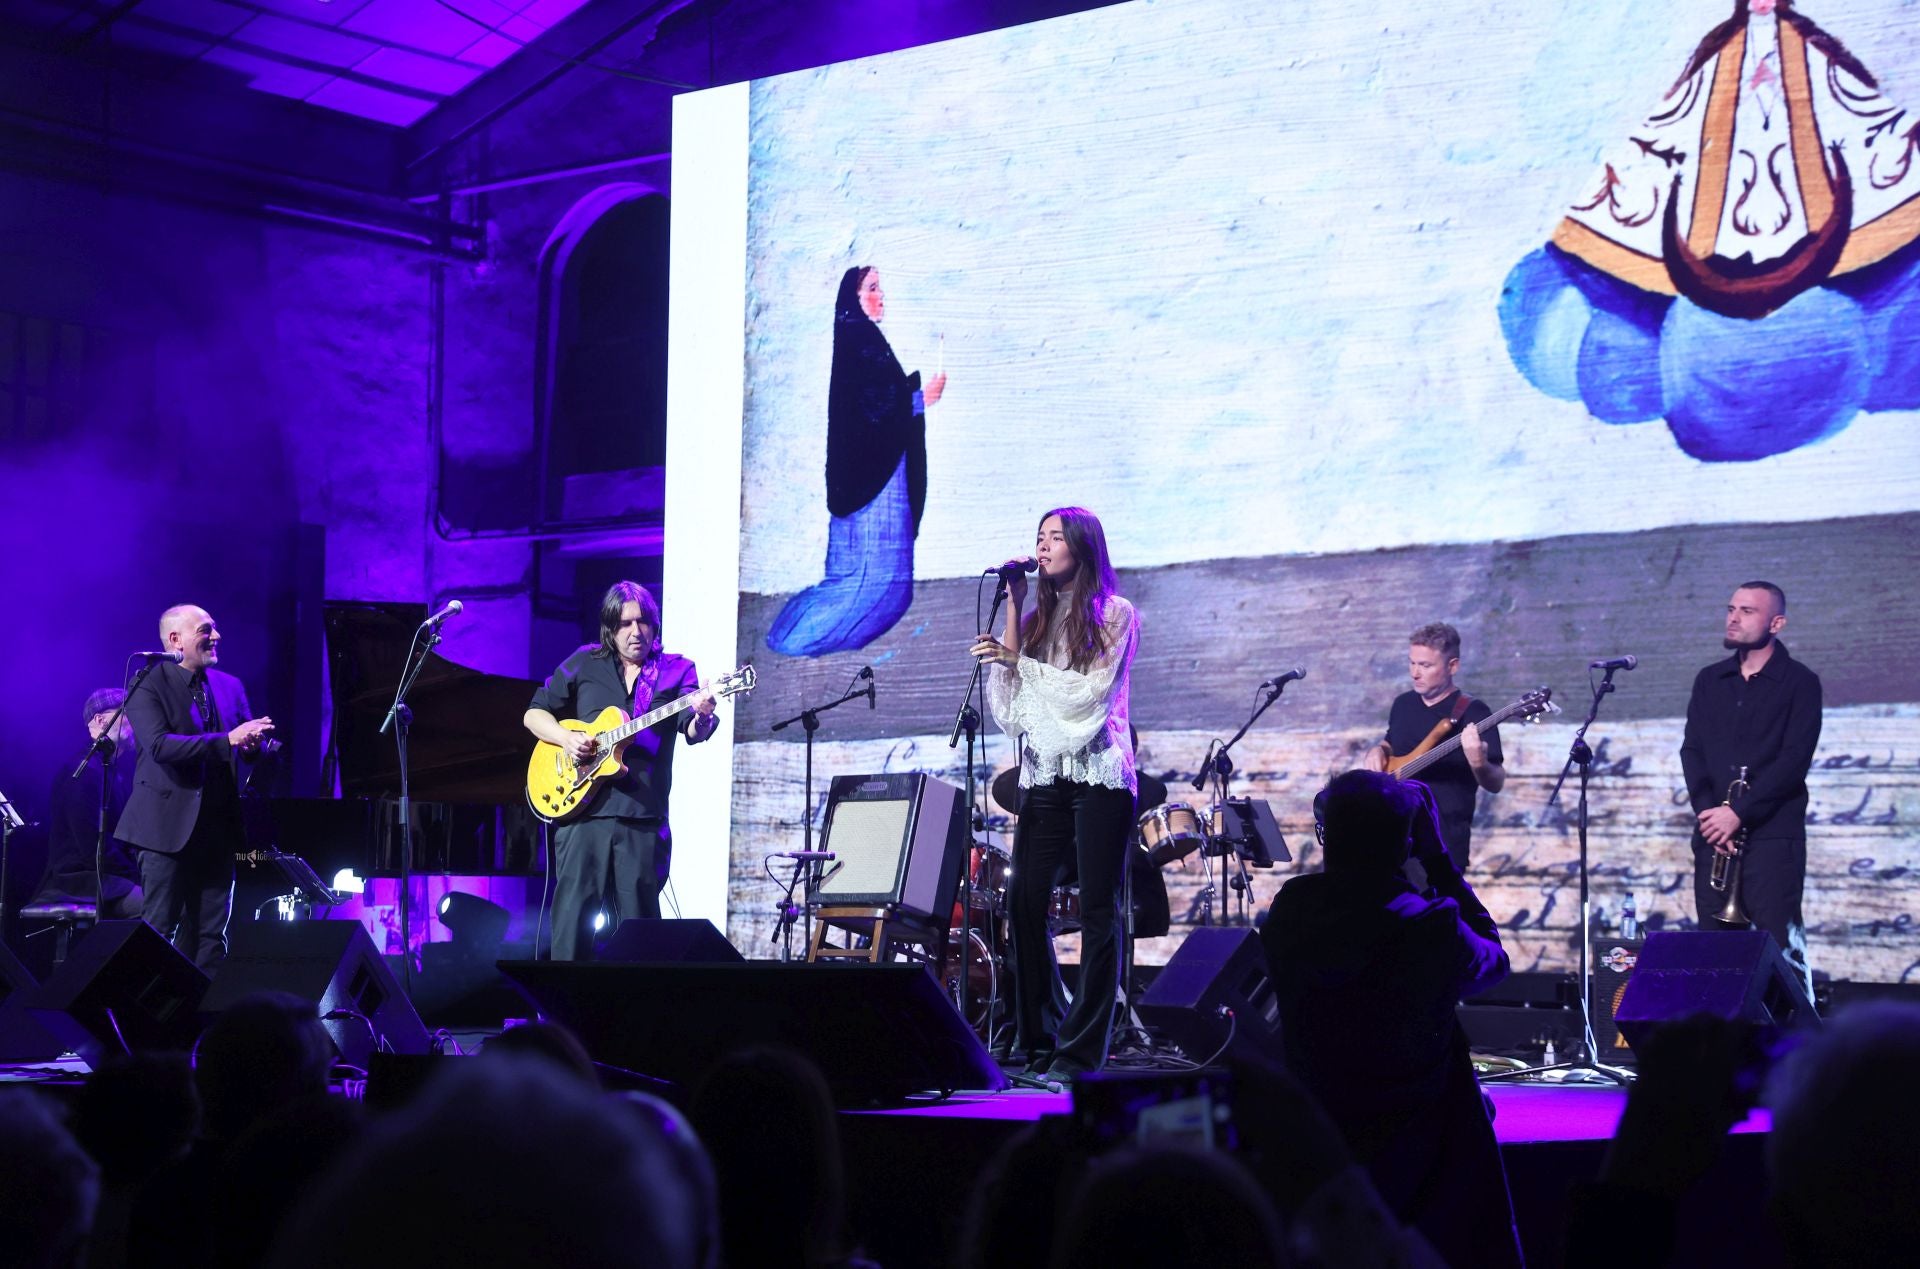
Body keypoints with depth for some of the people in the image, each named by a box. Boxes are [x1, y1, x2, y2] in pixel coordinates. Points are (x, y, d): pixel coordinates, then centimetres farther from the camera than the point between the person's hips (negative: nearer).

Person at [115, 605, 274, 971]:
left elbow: (250, 750, 12)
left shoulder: (230, 686, 12)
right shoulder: (148, 686, -6)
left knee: (211, 933, 7)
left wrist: (255, 743, -14)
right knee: (159, 928, -2)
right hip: (169, 825, -5)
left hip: (218, 826, 6)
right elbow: (159, 745, -21)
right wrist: (227, 740, -28)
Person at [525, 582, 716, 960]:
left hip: (643, 817, 0)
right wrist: (565, 737, -5)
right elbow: (534, 714, 15)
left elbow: (691, 731, -8)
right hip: (584, 810, 0)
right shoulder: (583, 664, 11)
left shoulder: (676, 671, 7)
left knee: (640, 920, 3)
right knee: (571, 917, -1)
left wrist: (700, 718, -32)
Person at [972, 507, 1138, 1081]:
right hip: (1043, 774, 5)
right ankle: (1036, 1042, 4)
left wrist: (1019, 659, -11)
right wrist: (1013, 607, 2)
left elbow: (1090, 691, -10)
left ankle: (1082, 1051, -5)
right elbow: (1010, 702, 3)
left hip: (1098, 774, -5)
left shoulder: (1115, 615, 2)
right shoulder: (1037, 617, 15)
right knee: (1024, 902, -4)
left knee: (1097, 909, -4)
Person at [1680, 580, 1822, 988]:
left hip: (1772, 834, -5)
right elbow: (1692, 751, 9)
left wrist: (1738, 813, -15)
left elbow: (1794, 759, -9)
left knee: (1779, 948, -10)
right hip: (1713, 833, 5)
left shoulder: (1799, 683, 1)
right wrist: (1707, 811, -7)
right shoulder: (1710, 680, 16)